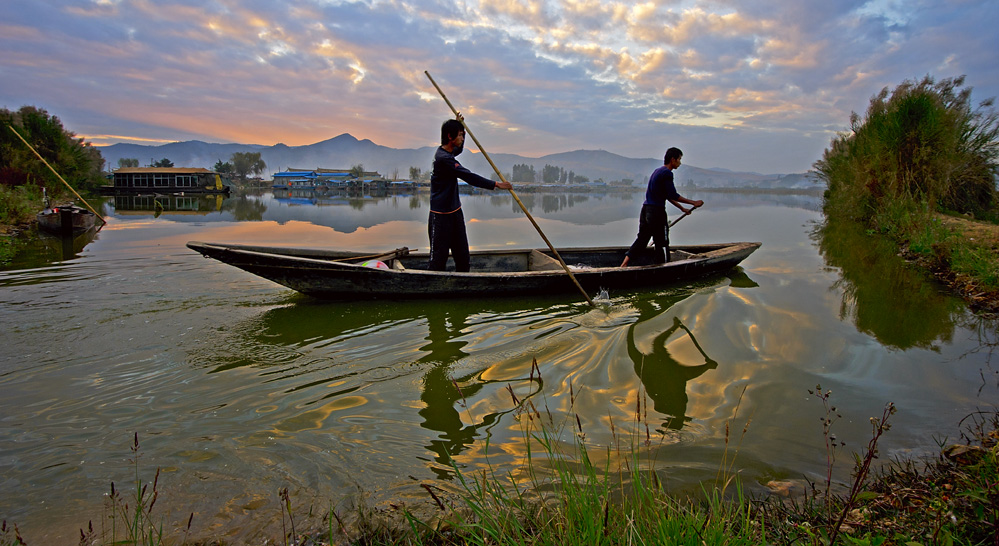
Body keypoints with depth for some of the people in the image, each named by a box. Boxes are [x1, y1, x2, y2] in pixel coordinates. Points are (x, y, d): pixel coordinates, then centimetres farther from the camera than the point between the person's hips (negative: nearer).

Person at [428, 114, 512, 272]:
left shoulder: (448, 152, 10)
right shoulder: (443, 158, -22)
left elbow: (459, 149, 37)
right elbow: (469, 177, -26)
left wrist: (459, 125, 24)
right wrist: (495, 184, -23)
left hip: (455, 211, 10)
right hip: (441, 215, -10)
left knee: (462, 253, 13)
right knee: (439, 254, -5)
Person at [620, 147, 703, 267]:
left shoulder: (657, 171, 19)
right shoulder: (667, 173, -11)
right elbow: (673, 195, -15)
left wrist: (682, 209, 27)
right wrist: (693, 203, -7)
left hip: (645, 209, 9)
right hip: (657, 212, -9)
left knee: (641, 239, 13)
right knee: (662, 244, 1)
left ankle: (624, 263, 3)